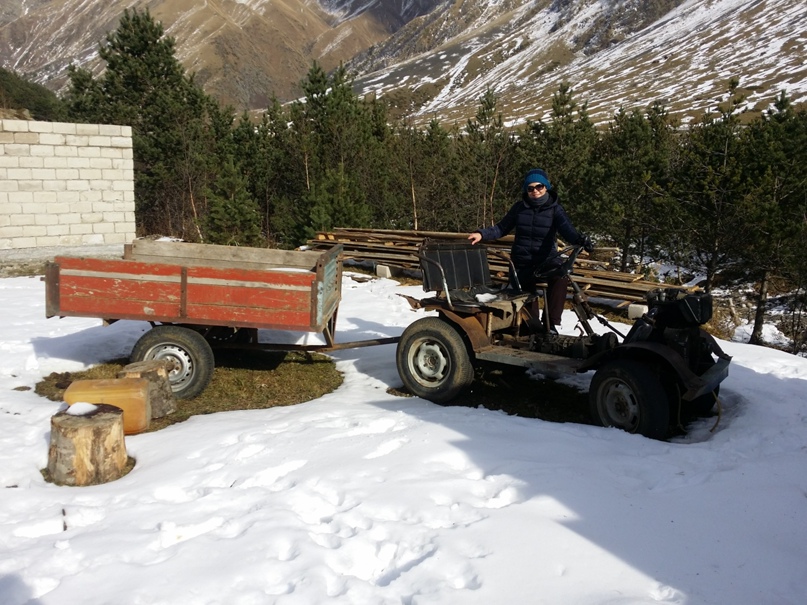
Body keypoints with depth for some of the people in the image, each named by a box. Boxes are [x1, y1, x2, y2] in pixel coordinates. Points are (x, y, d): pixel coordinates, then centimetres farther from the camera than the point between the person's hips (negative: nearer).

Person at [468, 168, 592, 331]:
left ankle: (550, 324, -26)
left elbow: (566, 229, -21)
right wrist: (482, 234, -11)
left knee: (560, 278, -31)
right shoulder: (519, 207, 0)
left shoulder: (555, 209, -5)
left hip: (546, 260, -2)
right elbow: (502, 228, 5)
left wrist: (579, 239, -42)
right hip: (522, 262, 2)